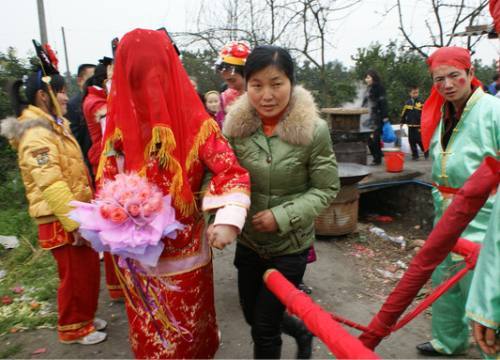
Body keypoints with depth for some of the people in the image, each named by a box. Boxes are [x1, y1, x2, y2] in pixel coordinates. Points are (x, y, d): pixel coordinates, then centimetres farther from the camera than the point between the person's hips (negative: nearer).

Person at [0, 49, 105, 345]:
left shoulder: (55, 126, 14)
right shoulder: (36, 135, -19)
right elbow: (51, 185, -25)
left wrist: (84, 213, 20)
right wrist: (75, 223, -25)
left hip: (76, 212, 9)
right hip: (61, 221, -9)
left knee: (89, 269, 18)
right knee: (75, 275, 4)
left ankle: (84, 318, 35)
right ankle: (72, 328, 25)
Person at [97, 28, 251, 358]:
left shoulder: (195, 123, -15)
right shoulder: (120, 124, -4)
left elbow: (232, 171, -19)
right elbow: (108, 181, 1)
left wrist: (229, 219, -35)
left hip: (185, 252, -2)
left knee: (188, 331, 21)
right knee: (148, 332, 24)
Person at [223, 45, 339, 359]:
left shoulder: (314, 130, -18)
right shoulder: (236, 126, -9)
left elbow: (326, 189, -10)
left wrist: (282, 217, -21)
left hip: (291, 246, -4)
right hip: (248, 241, 5)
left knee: (265, 329, 9)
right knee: (253, 316, 24)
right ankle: (302, 331, 53)